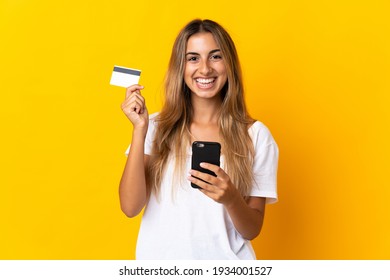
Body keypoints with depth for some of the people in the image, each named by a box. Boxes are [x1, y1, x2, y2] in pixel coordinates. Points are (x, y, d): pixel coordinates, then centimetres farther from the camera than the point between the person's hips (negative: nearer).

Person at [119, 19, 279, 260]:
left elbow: (252, 230, -5)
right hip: (160, 258, 1)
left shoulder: (255, 135, -8)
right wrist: (139, 129, -17)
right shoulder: (158, 127, -4)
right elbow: (130, 207, -12)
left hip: (223, 259, -1)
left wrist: (231, 199, -24)